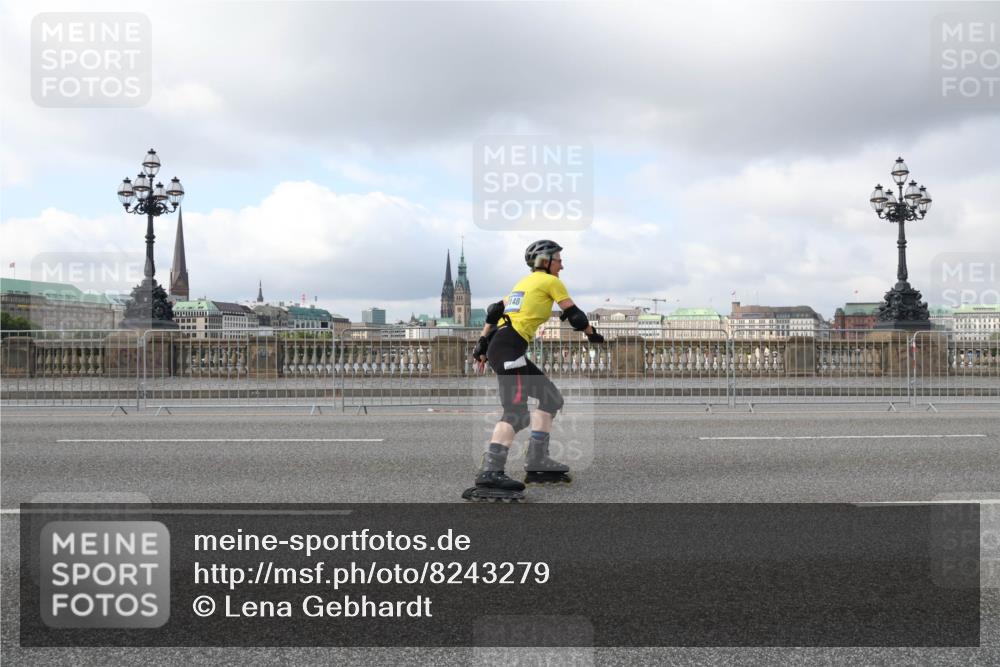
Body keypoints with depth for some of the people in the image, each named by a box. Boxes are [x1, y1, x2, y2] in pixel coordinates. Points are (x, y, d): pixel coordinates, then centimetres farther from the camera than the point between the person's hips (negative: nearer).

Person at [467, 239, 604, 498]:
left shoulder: (524, 282, 26)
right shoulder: (551, 281, 3)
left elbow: (494, 311, 22)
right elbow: (574, 315, 5)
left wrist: (482, 346, 21)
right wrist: (594, 336, 20)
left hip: (497, 345, 9)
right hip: (509, 347, -9)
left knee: (551, 399, 14)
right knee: (516, 411, -20)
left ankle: (537, 462, 10)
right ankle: (490, 472, -33)